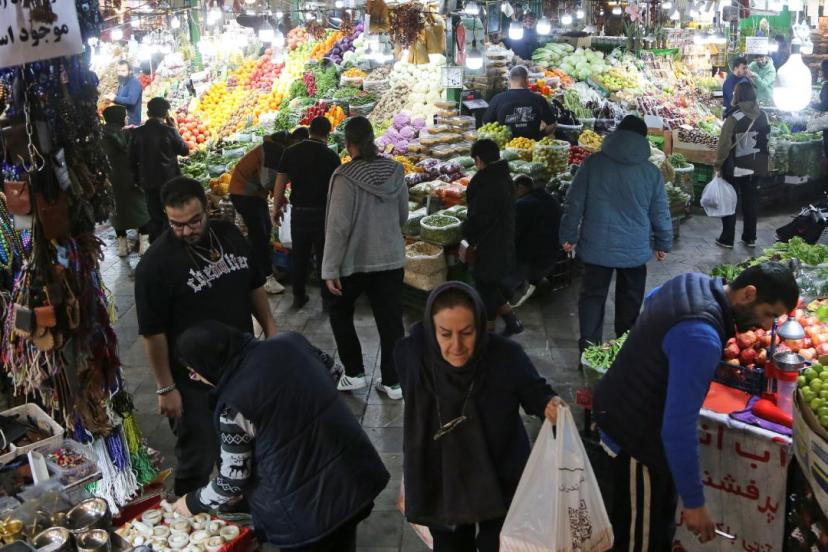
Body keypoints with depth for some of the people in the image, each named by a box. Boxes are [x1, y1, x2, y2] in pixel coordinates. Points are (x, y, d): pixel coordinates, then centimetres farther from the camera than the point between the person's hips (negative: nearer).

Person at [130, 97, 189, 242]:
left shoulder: (138, 132, 1)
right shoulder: (169, 131, -11)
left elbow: (133, 159, 6)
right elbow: (184, 150, 1)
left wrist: (139, 178, 16)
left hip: (148, 182, 4)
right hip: (169, 180, -3)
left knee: (155, 218, 11)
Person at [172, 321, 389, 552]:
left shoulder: (234, 404, -19)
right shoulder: (290, 342, -3)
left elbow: (234, 479, -9)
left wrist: (193, 503, 10)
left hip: (306, 506, -6)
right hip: (356, 472, 7)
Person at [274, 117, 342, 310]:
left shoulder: (291, 152, -1)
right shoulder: (331, 156, -9)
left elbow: (280, 183, 1)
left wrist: (276, 207, 13)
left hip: (299, 212, 3)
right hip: (323, 212, -2)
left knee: (299, 256, 14)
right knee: (325, 256, 7)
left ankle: (298, 296, 21)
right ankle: (327, 298, 13)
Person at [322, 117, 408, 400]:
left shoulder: (345, 176, -16)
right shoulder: (395, 171, -1)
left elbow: (338, 227, -17)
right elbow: (403, 216, 9)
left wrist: (330, 269, -13)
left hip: (355, 260, -4)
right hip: (391, 258, 4)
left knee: (339, 311, 19)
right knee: (391, 320, 10)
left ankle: (354, 373, 17)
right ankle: (393, 381, 16)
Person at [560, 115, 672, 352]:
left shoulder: (593, 163, -6)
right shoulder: (651, 172, -4)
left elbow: (574, 203, -4)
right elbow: (661, 213, 2)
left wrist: (569, 236, 6)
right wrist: (664, 244, 16)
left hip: (596, 247, 0)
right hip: (635, 250, 1)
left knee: (592, 297, 10)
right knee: (629, 300, 15)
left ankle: (589, 349, 9)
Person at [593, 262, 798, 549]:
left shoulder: (695, 282, -3)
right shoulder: (701, 337, -33)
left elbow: (651, 298, 24)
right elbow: (678, 429, -34)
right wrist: (694, 502, -25)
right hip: (635, 435, -10)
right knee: (643, 536, 6)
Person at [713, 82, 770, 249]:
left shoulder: (734, 118, -17)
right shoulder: (763, 116, -1)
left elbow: (724, 144, -16)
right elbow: (767, 140, 6)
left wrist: (718, 165, -6)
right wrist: (765, 160, 17)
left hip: (736, 167, -5)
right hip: (756, 166, 5)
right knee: (751, 201, 14)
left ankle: (727, 239, 9)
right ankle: (750, 237, 20)